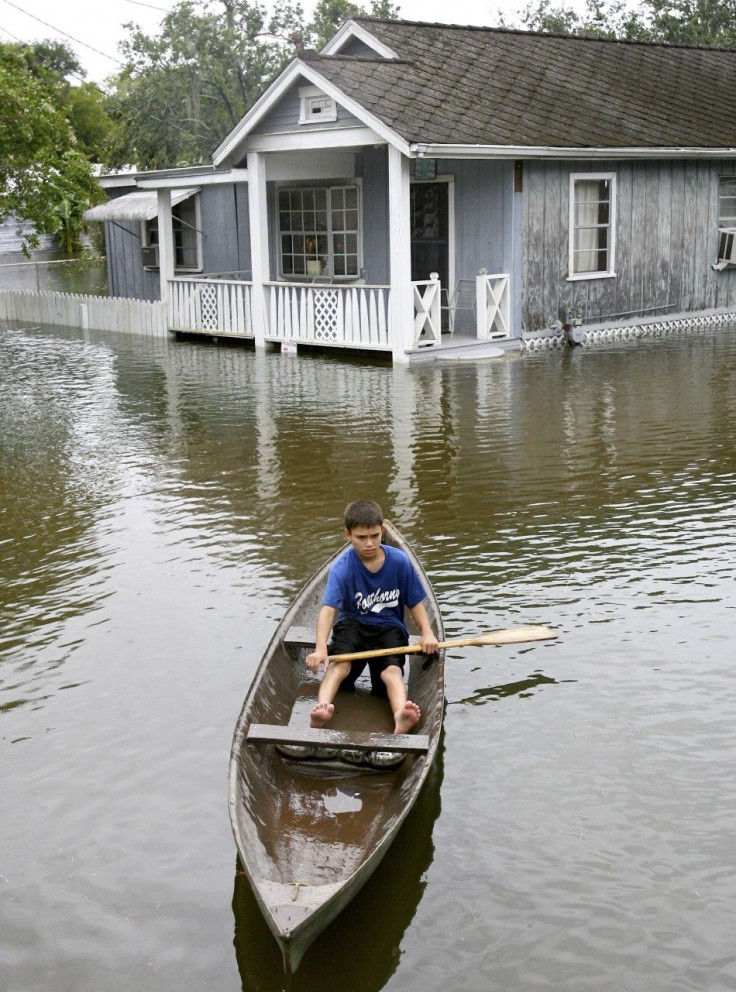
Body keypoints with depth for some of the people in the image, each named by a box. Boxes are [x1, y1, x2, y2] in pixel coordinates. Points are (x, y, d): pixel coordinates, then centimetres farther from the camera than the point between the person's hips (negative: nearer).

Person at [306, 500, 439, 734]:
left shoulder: (399, 561, -6)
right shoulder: (342, 568, -14)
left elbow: (415, 602, 5)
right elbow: (328, 608, -28)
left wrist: (427, 632, -14)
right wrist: (320, 648, -43)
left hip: (389, 627, 0)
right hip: (353, 624, 0)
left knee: (391, 670, -28)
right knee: (340, 664, -31)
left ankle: (400, 718, -57)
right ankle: (321, 709, -56)